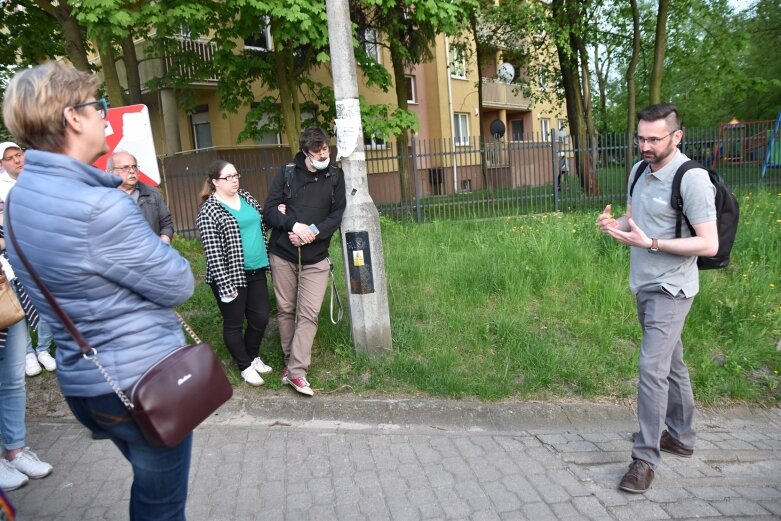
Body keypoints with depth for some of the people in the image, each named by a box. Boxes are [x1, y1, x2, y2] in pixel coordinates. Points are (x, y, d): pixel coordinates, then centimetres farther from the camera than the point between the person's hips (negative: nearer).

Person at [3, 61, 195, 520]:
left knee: (149, 484, 29)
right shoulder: (100, 208, -27)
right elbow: (179, 287, -16)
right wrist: (160, 246, 1)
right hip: (147, 381, -8)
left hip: (82, 380, 9)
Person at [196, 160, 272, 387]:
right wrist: (225, 285, -19)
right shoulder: (209, 211, -12)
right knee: (234, 324, 10)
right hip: (231, 276, -6)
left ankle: (253, 357, 37)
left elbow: (260, 223, 24)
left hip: (256, 272, 6)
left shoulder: (246, 196, 8)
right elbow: (213, 253, -16)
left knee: (260, 318, 13)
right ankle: (246, 366, 27)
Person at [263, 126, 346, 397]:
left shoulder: (335, 176, 2)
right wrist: (294, 225, -21)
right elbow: (269, 210, -3)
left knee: (309, 314, -6)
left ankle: (296, 371, -1)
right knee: (285, 310, 9)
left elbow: (336, 215, -3)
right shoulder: (287, 172, 0)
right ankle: (290, 362, 24)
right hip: (282, 254, 1)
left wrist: (311, 233, -18)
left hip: (315, 258, 0)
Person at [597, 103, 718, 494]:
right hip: (644, 285, 8)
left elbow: (709, 244, -20)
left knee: (652, 368, -11)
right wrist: (614, 223, -5)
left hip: (671, 289, -8)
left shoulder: (692, 179, -17)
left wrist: (650, 243, -27)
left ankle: (645, 458, 1)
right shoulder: (639, 171, 6)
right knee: (671, 364, 19)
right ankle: (681, 437, 35)